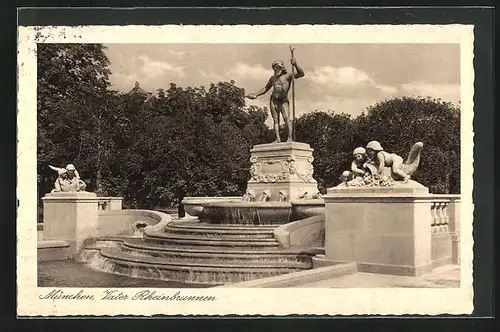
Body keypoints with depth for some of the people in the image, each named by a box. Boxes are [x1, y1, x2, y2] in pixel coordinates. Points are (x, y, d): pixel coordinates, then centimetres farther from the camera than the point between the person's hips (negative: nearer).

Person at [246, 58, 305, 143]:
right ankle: (278, 138, -6)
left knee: (287, 118, -20)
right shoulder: (272, 78, 16)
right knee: (276, 120, -2)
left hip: (284, 101, -5)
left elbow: (301, 74, -13)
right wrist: (255, 95, 20)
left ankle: (290, 137, -28)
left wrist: (295, 64, -29)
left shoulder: (288, 76, 1)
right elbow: (265, 89, 27)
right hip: (273, 101, 5)